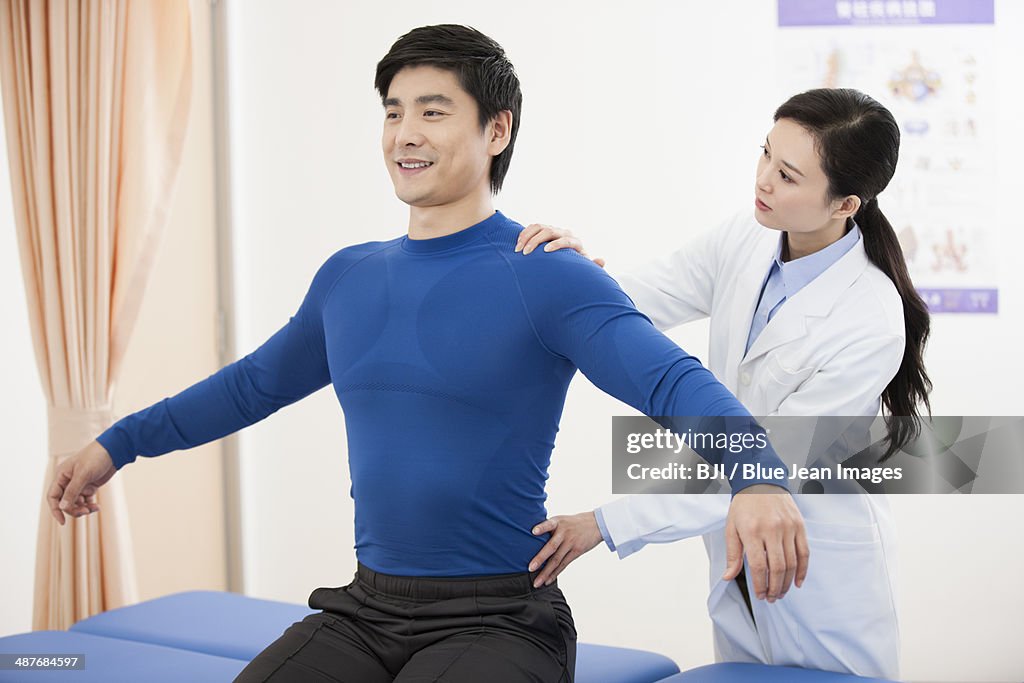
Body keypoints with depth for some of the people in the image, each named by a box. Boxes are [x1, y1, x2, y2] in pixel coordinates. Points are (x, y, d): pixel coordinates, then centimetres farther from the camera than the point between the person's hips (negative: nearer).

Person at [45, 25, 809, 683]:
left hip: (496, 619, -5)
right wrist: (118, 444, 28)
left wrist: (755, 474, -43)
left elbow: (672, 380, -23)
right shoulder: (347, 278, 9)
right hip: (365, 611, 6)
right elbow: (255, 383, 24)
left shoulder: (548, 278, -11)